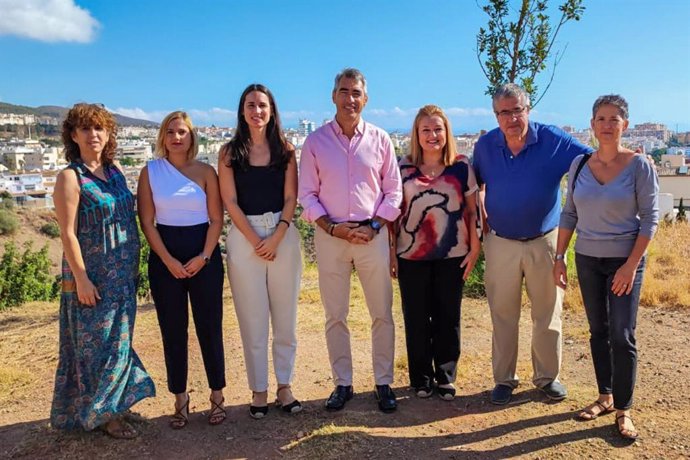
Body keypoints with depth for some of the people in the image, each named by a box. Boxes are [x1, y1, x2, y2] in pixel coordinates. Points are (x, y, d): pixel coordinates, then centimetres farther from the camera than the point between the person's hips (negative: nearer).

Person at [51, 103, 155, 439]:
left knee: (118, 341, 15)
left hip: (123, 274, 6)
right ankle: (101, 413, 20)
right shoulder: (70, 176, -11)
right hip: (92, 275, -6)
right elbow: (68, 233, -15)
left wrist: (134, 266, 12)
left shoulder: (115, 170, 7)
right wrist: (81, 278, -18)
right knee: (96, 344, 4)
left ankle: (114, 404, 32)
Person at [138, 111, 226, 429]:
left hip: (204, 254, 0)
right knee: (172, 329, 5)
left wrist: (204, 257, -10)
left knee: (209, 326, 2)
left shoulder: (205, 171, 3)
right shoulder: (150, 172, 3)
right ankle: (180, 400, 18)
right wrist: (169, 260, -9)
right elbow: (147, 222, -1)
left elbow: (216, 219, 1)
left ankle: (217, 396, 16)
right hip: (164, 257, 1)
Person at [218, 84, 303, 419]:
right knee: (252, 318, 4)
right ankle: (259, 390, 16)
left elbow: (291, 198, 1)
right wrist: (256, 241, -9)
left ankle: (284, 385, 19)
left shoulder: (285, 150, 7)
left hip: (283, 235, 1)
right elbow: (230, 202, -2)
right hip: (244, 237, -1)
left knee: (285, 316, 6)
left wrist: (276, 238, -11)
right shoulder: (230, 152, 4)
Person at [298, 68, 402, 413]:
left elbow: (393, 191, 4)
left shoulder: (379, 139, 3)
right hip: (330, 236, 0)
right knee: (335, 316, 8)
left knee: (382, 314, 5)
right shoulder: (316, 141, 2)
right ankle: (342, 383, 23)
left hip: (373, 235, 0)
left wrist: (374, 227, -8)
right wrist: (332, 227, -11)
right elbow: (307, 194, 1)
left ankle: (384, 383, 20)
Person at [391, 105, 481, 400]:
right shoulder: (404, 167, 2)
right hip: (411, 256, 0)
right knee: (416, 319, 8)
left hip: (452, 255, 0)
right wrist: (391, 250, 2)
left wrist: (475, 249, -2)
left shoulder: (461, 166, 1)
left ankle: (445, 377, 24)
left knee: (448, 318, 8)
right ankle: (421, 378, 24)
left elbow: (472, 210, 3)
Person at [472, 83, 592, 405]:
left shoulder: (553, 140, -9)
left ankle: (547, 376, 29)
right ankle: (504, 379, 23)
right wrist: (479, 211, 4)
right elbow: (475, 181, 15)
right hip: (500, 243, 1)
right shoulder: (486, 145, -2)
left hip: (544, 242, -1)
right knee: (503, 315, 9)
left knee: (547, 314, 10)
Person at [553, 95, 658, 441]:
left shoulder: (639, 165, -8)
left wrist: (631, 265, -15)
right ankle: (605, 397, 27)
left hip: (625, 260, -3)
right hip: (587, 259, 4)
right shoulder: (579, 164, 2)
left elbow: (649, 218, -9)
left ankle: (623, 410, 11)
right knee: (598, 331, 12)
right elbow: (569, 214, 7)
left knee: (622, 336, -3)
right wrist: (559, 257, 3)